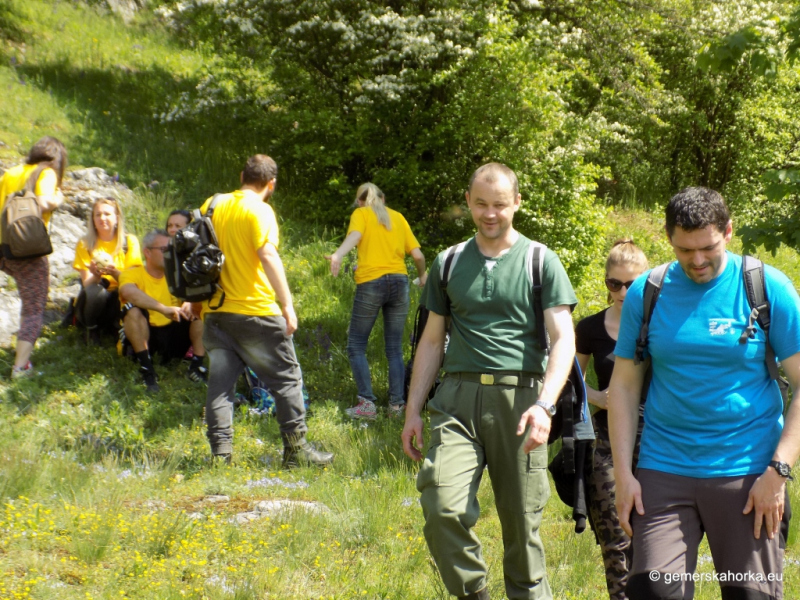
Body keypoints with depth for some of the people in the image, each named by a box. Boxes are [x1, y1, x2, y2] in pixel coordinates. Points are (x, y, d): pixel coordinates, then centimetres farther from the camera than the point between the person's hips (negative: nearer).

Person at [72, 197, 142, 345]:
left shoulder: (130, 241, -2)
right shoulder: (85, 244, -3)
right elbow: (87, 284, -9)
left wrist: (115, 273, -31)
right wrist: (96, 275, -33)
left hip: (120, 300, 1)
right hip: (95, 301, 0)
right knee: (95, 291, -36)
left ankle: (120, 331, -3)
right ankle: (92, 331, -5)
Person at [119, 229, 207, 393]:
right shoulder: (133, 273, -5)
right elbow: (129, 293, -29)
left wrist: (189, 303, -29)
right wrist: (164, 309, -42)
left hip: (174, 334, 4)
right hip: (145, 334, -4)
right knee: (133, 310, -31)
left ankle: (197, 366, -17)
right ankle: (146, 368, -28)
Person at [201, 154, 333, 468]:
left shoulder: (212, 205, 10)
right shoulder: (259, 210, -10)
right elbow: (268, 256, -21)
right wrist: (287, 305, -22)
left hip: (215, 310, 6)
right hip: (255, 312, -6)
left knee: (220, 381, 8)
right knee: (286, 378, 6)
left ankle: (220, 452, 4)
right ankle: (296, 449, 9)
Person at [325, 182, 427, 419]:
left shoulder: (361, 214, 9)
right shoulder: (398, 217, 19)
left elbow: (355, 234, -15)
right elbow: (418, 255, 12)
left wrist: (338, 255, -33)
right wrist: (423, 276, 33)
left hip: (371, 282, -4)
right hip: (399, 281, 4)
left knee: (356, 346, 5)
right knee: (394, 348, 11)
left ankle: (367, 403, -5)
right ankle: (396, 403, 5)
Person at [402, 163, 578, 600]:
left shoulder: (541, 262, 5)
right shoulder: (448, 264, 15)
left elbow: (563, 340, -3)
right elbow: (432, 341, 19)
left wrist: (545, 405, -18)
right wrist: (412, 410, 13)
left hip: (518, 397, -2)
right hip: (458, 399, 2)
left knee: (521, 522, 2)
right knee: (442, 508, -16)